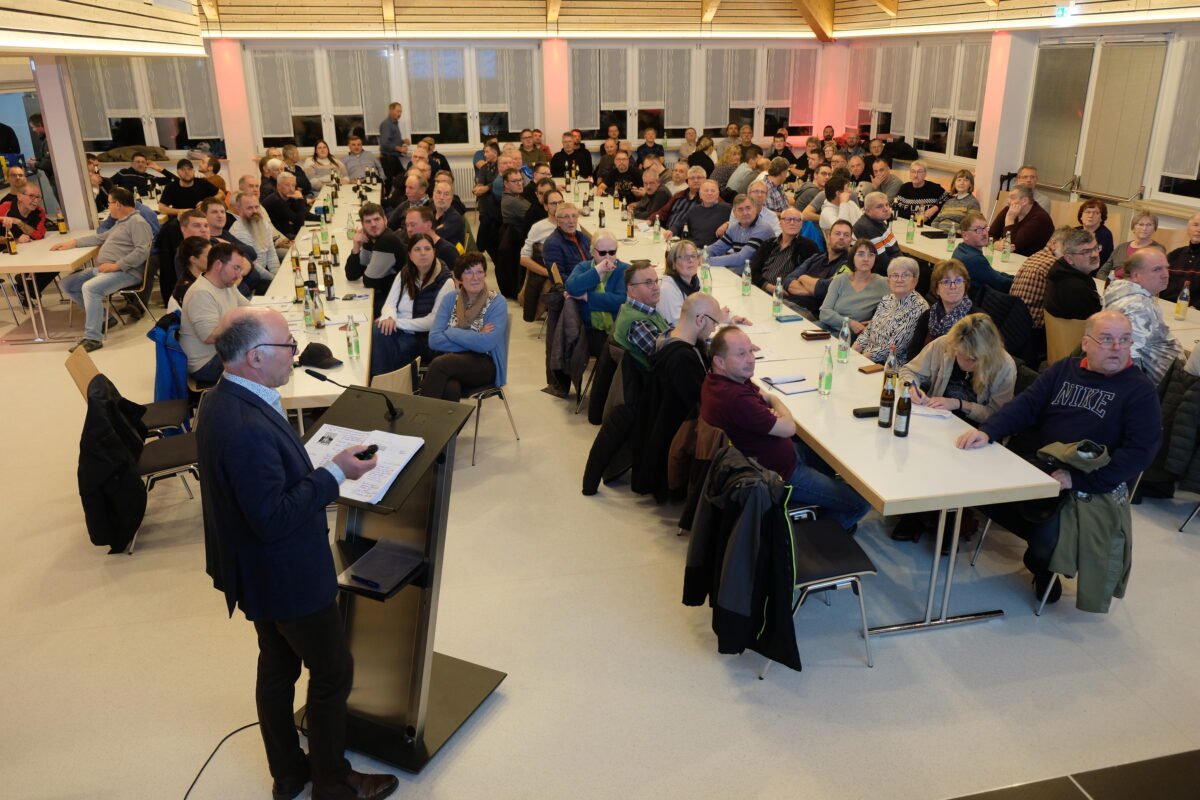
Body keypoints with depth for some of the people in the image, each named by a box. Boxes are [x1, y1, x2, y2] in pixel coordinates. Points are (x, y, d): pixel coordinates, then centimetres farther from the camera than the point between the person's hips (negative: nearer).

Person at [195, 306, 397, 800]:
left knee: (277, 667, 23)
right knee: (333, 673, 9)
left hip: (262, 573, 10)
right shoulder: (247, 429, -34)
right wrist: (334, 474, -24)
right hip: (288, 576, -10)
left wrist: (319, 480, 10)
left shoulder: (222, 401, -1)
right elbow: (274, 518, -31)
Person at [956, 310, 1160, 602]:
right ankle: (1045, 540, 9)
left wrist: (1078, 480, -21)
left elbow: (1140, 450, -12)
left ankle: (1043, 566, 15)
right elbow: (1025, 405, 1)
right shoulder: (1064, 370, 11)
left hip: (1092, 487, -5)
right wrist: (987, 431, -20)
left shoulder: (1140, 389, -2)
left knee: (1044, 547, -26)